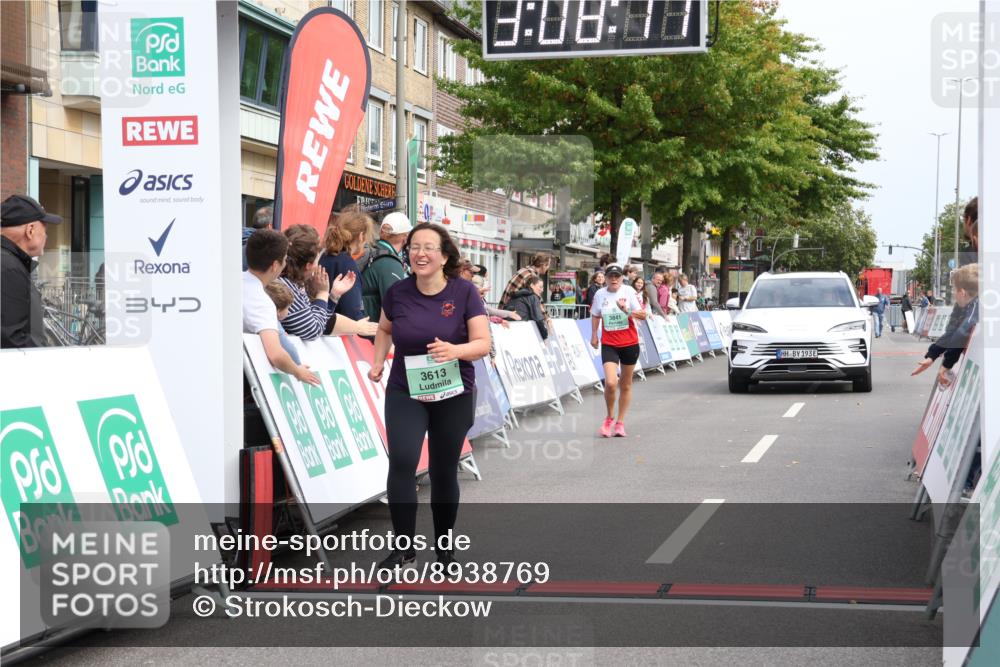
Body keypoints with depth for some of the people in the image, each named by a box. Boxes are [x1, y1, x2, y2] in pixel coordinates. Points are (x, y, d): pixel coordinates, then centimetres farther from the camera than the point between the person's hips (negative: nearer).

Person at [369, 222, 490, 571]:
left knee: (444, 471, 9)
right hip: (404, 392, 1)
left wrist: (455, 350, -29)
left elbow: (483, 343, -11)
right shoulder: (397, 292, -4)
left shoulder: (464, 292, -10)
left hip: (453, 395, -1)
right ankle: (403, 546, -5)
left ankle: (443, 546, 27)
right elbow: (384, 328, 17)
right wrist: (378, 361, 4)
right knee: (401, 463, -17)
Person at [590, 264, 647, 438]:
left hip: (629, 343, 0)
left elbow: (643, 315, -9)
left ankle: (620, 422, 25)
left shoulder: (629, 291, -7)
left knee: (625, 385, 11)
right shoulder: (600, 294, -2)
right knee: (610, 383, -17)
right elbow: (595, 315, 16)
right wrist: (594, 336, 14)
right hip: (609, 344, 0)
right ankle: (609, 418, 7)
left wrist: (627, 311, -25)